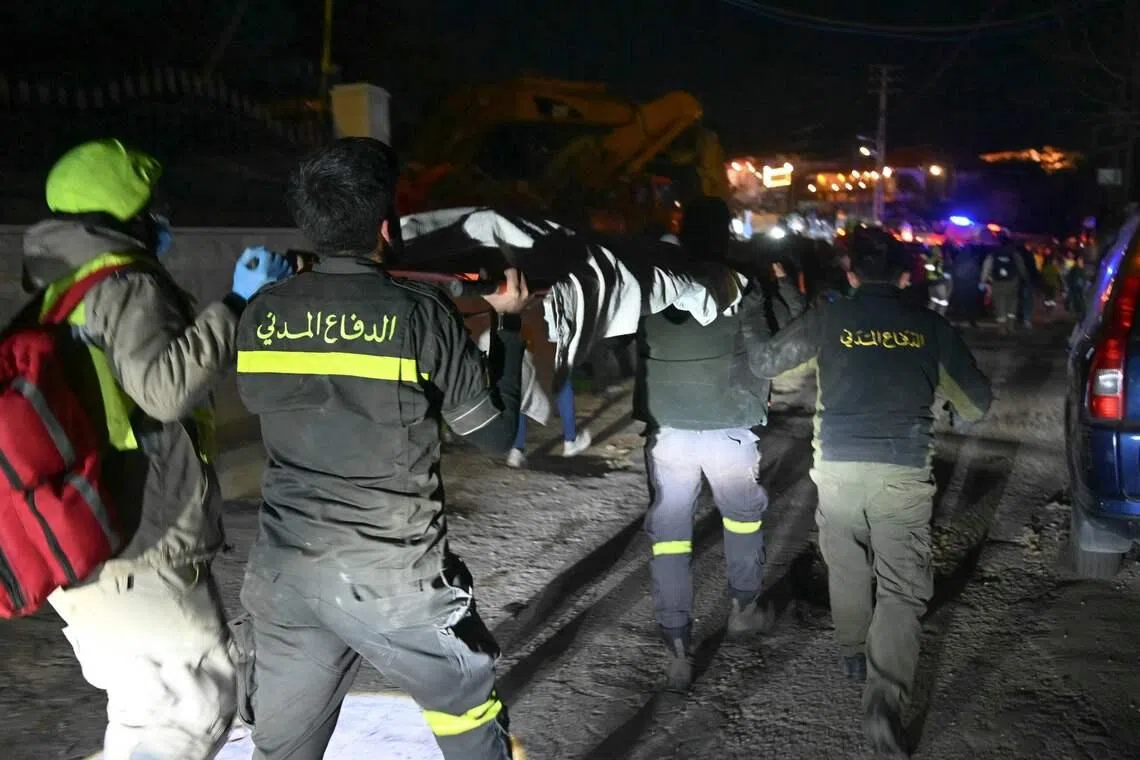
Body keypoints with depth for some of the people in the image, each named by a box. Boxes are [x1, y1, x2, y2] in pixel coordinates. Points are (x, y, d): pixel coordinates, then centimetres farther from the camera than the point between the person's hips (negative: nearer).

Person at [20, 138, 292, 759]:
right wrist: (237, 305, -24)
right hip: (140, 561, -9)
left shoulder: (60, 296, 14)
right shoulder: (127, 285, -14)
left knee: (144, 710, 23)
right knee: (198, 707, 3)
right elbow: (166, 387, -28)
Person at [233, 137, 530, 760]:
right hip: (391, 576, -4)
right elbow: (496, 432, -5)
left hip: (282, 573, 4)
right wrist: (508, 321, 8)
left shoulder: (262, 315, -1)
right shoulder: (419, 314, -13)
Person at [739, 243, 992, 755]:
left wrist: (747, 336, 32)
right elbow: (977, 400, 16)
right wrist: (962, 408, 39)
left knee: (846, 566, 23)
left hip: (837, 467, 1)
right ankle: (884, 698, -13)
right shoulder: (930, 326, 7)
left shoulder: (828, 319, 3)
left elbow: (764, 362, 11)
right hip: (903, 472, -1)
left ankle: (854, 655, 40)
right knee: (902, 588, 2)